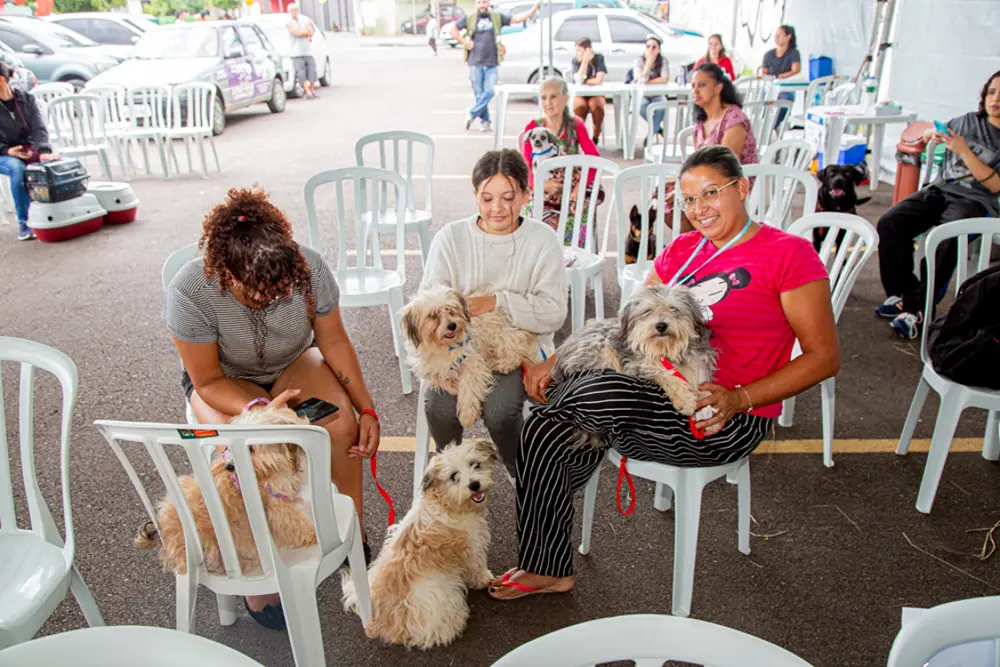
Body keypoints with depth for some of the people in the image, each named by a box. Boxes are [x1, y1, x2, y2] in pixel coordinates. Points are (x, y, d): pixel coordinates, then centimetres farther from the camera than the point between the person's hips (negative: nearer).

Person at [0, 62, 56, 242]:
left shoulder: (27, 99, 4)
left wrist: (43, 151, -25)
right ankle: (22, 223, -29)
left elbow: (39, 128, -7)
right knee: (17, 168, -36)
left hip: (28, 150, 2)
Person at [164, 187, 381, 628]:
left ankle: (353, 534, -6)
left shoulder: (308, 267, -26)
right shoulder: (189, 292, -31)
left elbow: (333, 341, -11)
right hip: (224, 380, -1)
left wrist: (367, 410, -15)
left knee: (341, 422, -27)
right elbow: (207, 381, -19)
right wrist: (257, 408, -39)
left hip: (294, 363, 2)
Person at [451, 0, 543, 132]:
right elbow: (453, 29, 9)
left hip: (492, 63, 1)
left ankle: (472, 114, 7)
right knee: (479, 93, 0)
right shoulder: (469, 18, 7)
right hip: (475, 63, -1)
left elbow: (518, 18, 9)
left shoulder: (497, 17, 10)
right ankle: (485, 121, 12)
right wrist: (464, 42, -1)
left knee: (489, 91, -7)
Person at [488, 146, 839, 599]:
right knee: (544, 426, -14)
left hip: (724, 421, -6)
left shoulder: (789, 254, -5)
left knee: (587, 396, -30)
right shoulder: (682, 249, 14)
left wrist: (740, 398, -20)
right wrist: (556, 360, -1)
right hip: (661, 394, 7)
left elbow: (824, 357, -7)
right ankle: (547, 570, 2)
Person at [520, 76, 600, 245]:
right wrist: (542, 184, -20)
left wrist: (581, 186, -21)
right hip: (541, 193, -1)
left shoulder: (576, 125, 6)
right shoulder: (533, 128, 6)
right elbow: (525, 167, 1)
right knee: (549, 224, -31)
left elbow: (594, 158, -4)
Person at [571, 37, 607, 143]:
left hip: (596, 94, -1)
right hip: (580, 94, 1)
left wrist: (584, 82, -7)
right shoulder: (576, 61, 0)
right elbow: (579, 80, -17)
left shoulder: (599, 58, -3)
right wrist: (585, 61, -19)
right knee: (579, 107, -34)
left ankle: (595, 138, -20)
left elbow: (599, 80, -14)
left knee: (596, 106, -35)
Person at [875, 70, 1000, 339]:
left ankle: (917, 309, -28)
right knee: (889, 223, -20)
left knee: (943, 241, -35)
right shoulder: (968, 121, 15)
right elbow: (928, 135, 34)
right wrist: (933, 133, 10)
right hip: (940, 189, 5)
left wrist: (964, 151, -14)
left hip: (976, 201, -5)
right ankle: (902, 293, -12)